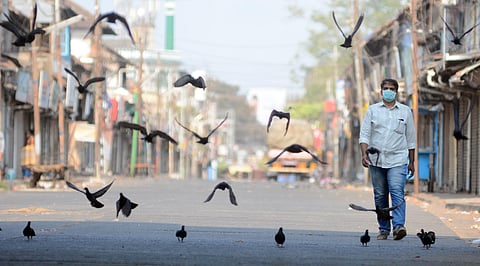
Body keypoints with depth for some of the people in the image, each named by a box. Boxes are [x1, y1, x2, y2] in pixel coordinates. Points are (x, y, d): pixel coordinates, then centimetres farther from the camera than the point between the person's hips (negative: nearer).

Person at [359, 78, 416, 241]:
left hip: (397, 160, -2)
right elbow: (364, 134, 5)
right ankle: (384, 229, 11)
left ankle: (398, 226, -27)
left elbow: (411, 139, 14)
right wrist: (364, 154, -10)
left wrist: (411, 162, 11)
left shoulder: (405, 111, 11)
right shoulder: (372, 110, 10)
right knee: (380, 196, 5)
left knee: (397, 193, -17)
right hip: (376, 160, 2)